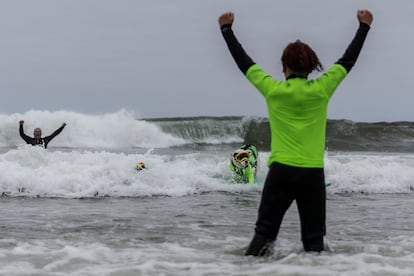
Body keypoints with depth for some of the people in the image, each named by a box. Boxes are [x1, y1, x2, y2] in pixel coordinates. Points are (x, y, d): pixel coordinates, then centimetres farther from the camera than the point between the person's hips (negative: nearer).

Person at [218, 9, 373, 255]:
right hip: (313, 174, 1)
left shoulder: (273, 90, -2)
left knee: (265, 232, 2)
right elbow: (348, 60, 11)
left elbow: (243, 61, 9)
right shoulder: (321, 90, -1)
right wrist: (364, 26, 23)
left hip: (281, 171, -1)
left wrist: (226, 29, 20)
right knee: (314, 239, 7)